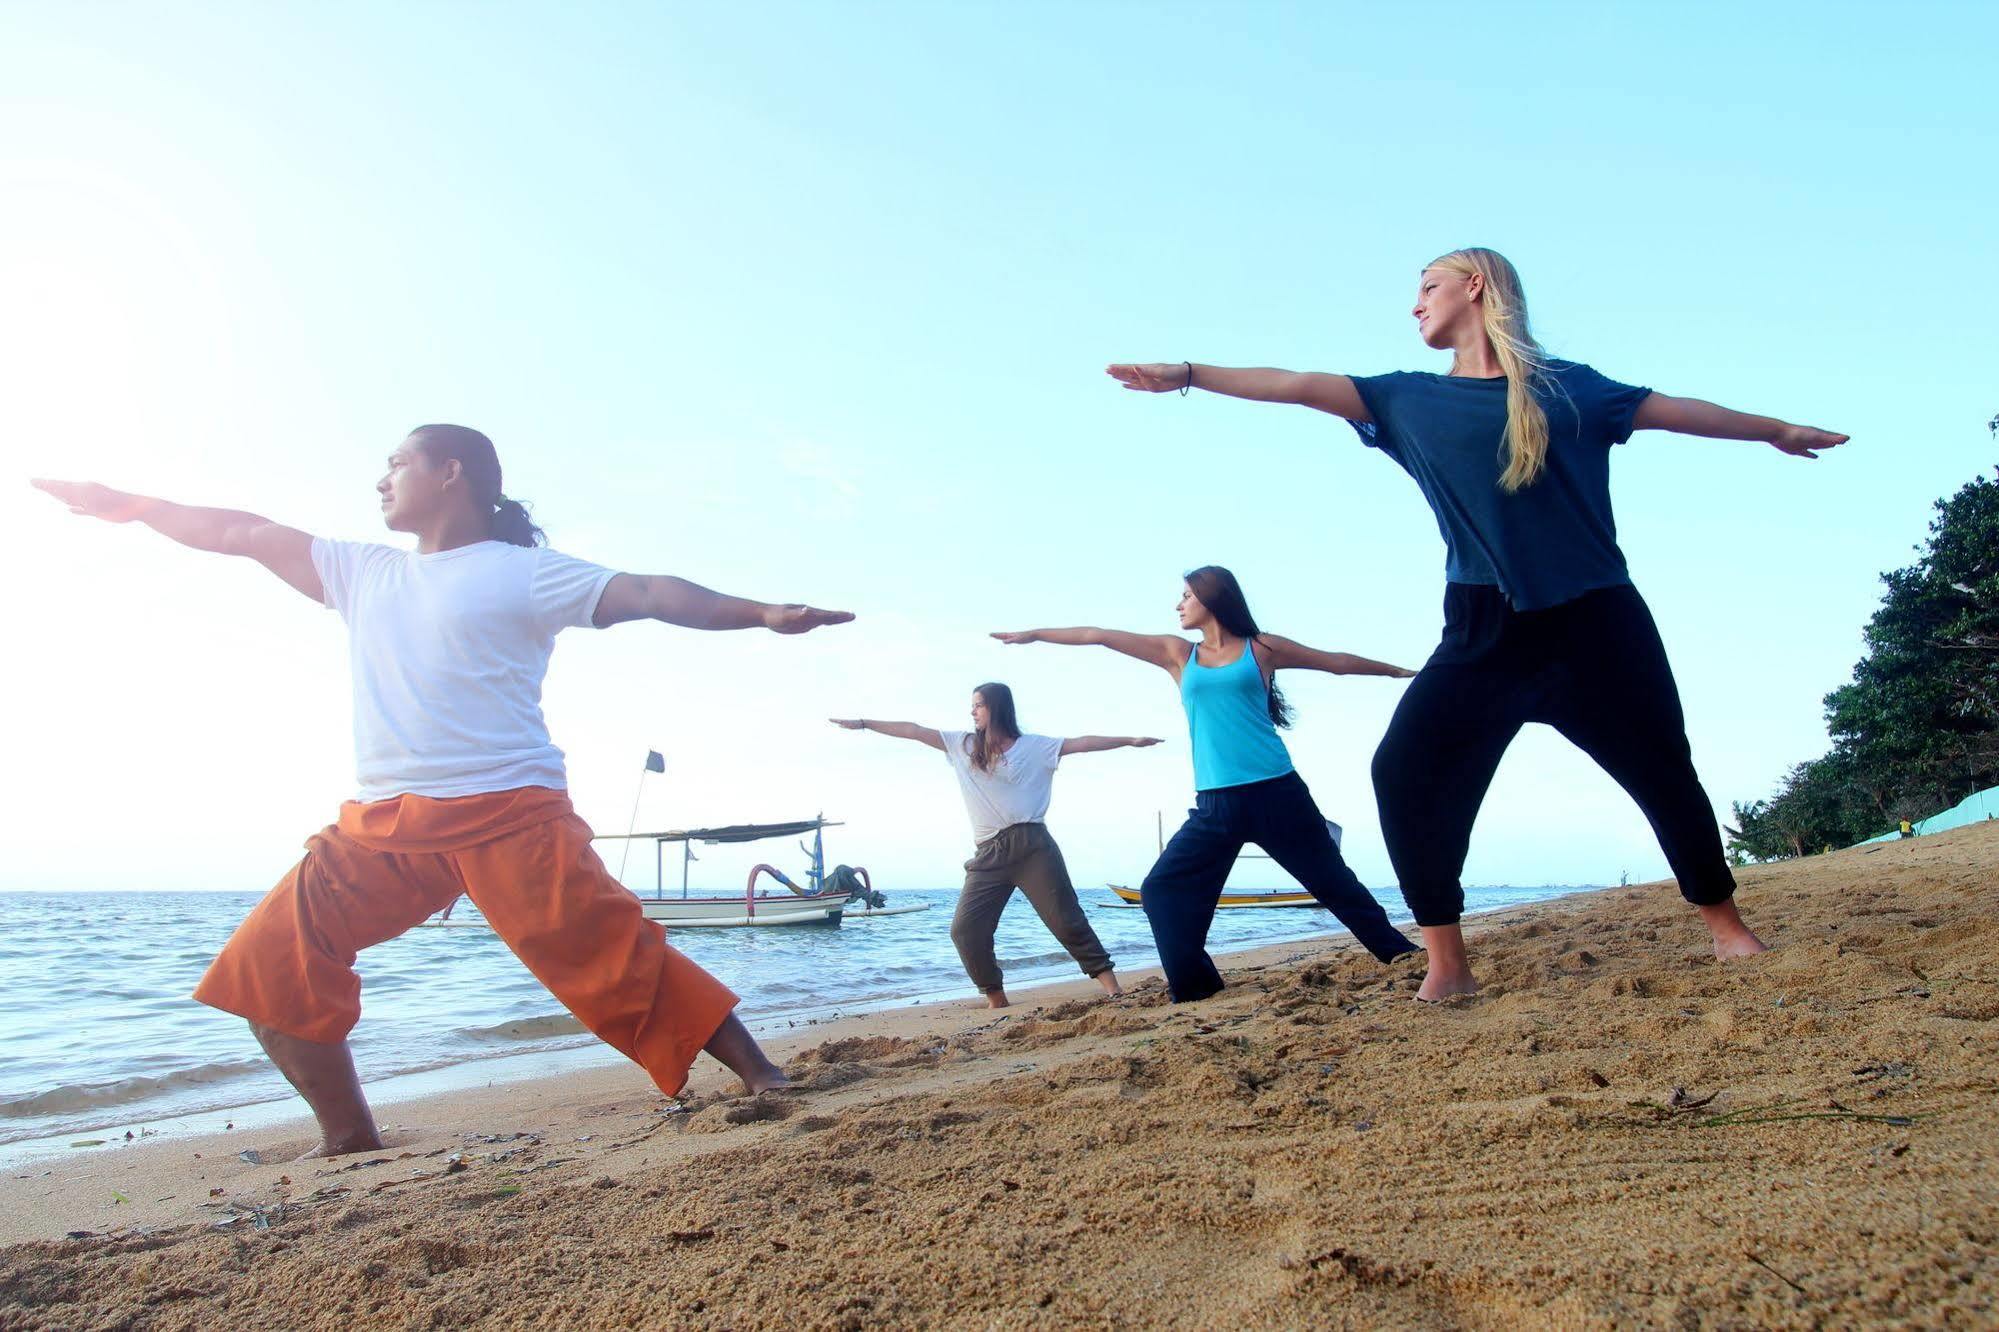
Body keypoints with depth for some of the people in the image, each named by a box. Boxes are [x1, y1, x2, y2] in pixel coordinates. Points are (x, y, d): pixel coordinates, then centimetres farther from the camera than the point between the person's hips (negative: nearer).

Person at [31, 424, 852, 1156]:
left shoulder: (523, 572, 2)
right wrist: (127, 505, 29)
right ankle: (349, 1139, 14)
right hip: (384, 821, 6)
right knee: (269, 961, -1)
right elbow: (245, 534, 27)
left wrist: (761, 613, -19)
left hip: (510, 811, -6)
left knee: (612, 959, -16)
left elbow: (646, 594, -8)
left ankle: (761, 1079, -7)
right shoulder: (362, 572, 21)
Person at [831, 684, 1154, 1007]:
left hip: (1032, 845, -3)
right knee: (965, 929, -5)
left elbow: (1081, 743, 4)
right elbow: (914, 731, 13)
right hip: (988, 855, 3)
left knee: (1066, 919, -5)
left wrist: (1129, 740, -1)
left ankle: (1111, 987, 2)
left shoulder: (1035, 746, 7)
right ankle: (996, 1001, 7)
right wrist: (863, 723, 13)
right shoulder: (962, 744, 15)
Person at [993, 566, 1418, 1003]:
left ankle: (1402, 957, 19)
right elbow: (1099, 636, 14)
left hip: (1276, 793, -3)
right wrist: (1034, 634, 17)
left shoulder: (1261, 648, 6)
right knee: (1161, 889, -5)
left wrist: (1400, 671, 20)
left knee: (1335, 883, 4)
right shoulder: (1178, 654, 13)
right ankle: (1195, 986, 1)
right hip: (1215, 804, 3)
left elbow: (1337, 662, 15)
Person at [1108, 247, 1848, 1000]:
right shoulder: (1411, 398, 9)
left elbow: (1669, 409, 15)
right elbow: (1298, 387, 5)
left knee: (1662, 772, 5)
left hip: (1595, 619, -1)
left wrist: (1773, 429, 22)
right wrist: (1187, 374, 2)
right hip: (1486, 631, 1)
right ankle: (1446, 965, -7)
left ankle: (1727, 925, 27)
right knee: (1405, 771, -14)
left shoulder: (1566, 386, 6)